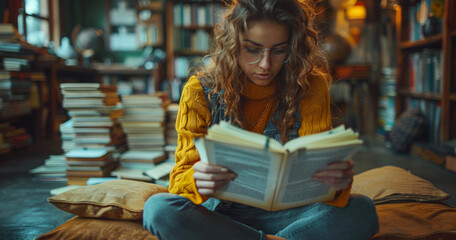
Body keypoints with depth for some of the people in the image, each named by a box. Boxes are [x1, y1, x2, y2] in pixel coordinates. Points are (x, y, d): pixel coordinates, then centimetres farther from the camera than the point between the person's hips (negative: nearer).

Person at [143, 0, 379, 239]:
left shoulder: (310, 88, -4)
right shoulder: (200, 92, -8)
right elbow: (182, 174, -11)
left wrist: (337, 180, -35)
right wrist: (196, 180, -37)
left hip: (284, 215, 0)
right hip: (220, 213, 0)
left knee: (361, 210, -25)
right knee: (158, 208, -31)